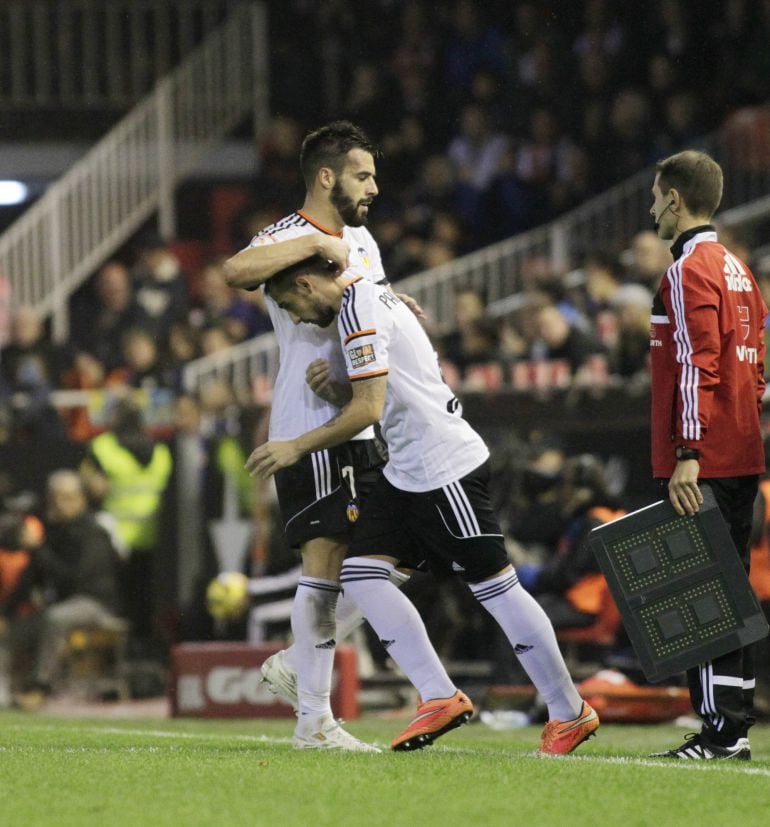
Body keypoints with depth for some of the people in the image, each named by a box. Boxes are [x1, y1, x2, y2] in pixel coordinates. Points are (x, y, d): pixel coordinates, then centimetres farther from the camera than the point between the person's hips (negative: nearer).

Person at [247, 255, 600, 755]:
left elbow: (369, 409, -20)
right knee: (362, 572, 0)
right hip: (407, 471, 10)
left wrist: (296, 448, -12)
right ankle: (440, 697, -1)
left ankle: (571, 712, 6)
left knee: (495, 588, -4)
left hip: (446, 468, -10)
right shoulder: (372, 298, 15)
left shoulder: (357, 311, -15)